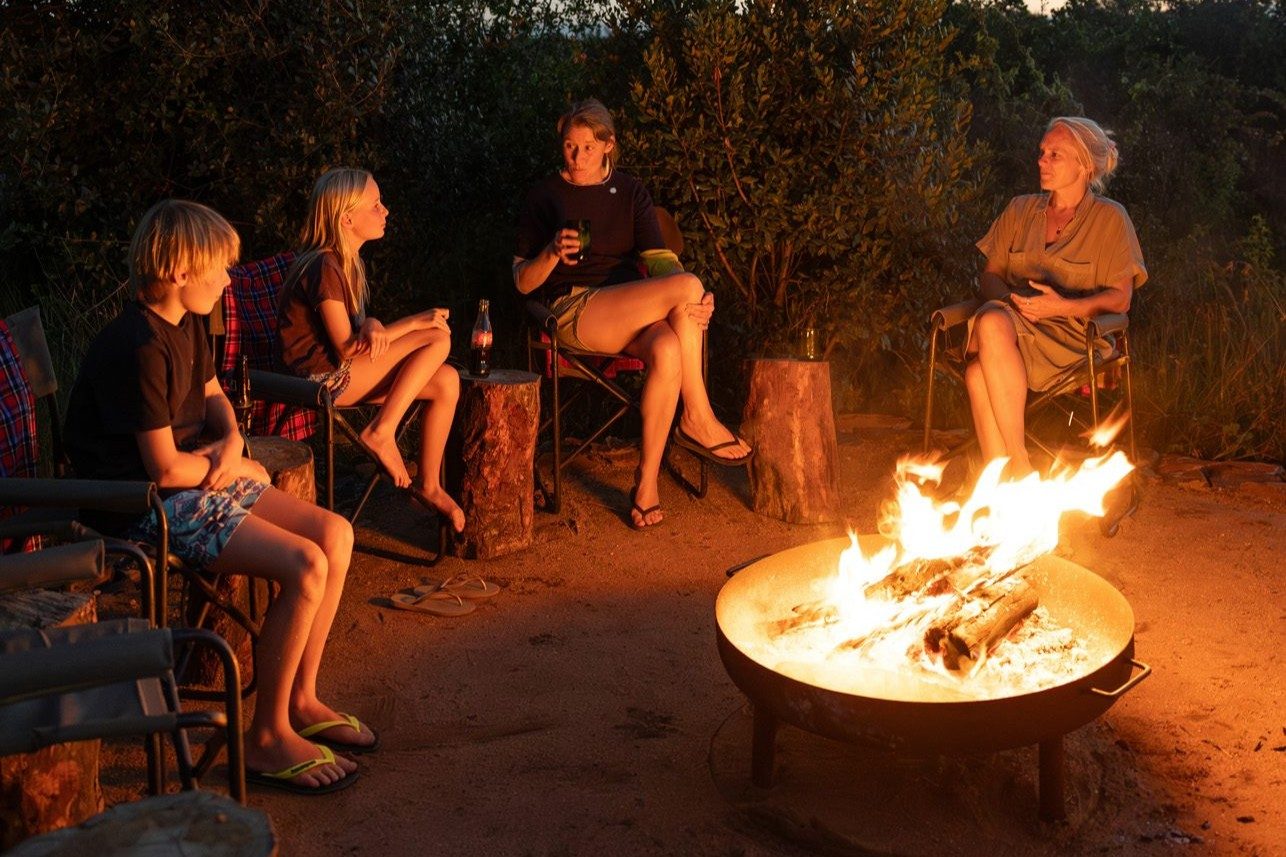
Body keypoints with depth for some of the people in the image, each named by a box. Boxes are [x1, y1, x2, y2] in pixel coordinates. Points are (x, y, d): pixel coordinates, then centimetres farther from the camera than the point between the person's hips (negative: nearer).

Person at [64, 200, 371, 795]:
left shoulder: (185, 325, 8)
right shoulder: (140, 348, -22)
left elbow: (212, 394, 24)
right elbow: (165, 469, -22)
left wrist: (232, 442, 0)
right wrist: (243, 470, -5)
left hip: (199, 482, 10)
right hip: (150, 506, -10)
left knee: (335, 534, -2)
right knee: (305, 566, -23)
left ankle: (301, 700, 8)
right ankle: (267, 739, -8)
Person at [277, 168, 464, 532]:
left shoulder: (346, 260, 12)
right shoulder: (325, 268, -18)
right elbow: (346, 347, -19)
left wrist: (371, 325, -13)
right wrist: (416, 321, -14)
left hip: (345, 369, 9)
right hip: (323, 375, -9)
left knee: (447, 381, -5)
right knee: (438, 339, -17)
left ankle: (428, 484, 3)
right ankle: (381, 432, -14)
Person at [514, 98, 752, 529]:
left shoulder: (629, 191, 17)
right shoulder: (545, 196, 9)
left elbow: (659, 259, 7)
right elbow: (523, 282, 6)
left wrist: (694, 301, -14)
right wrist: (552, 252, -16)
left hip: (629, 310, 4)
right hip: (574, 312, -4)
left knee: (667, 351, -35)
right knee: (688, 284, -28)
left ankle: (647, 480, -26)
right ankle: (698, 419, -19)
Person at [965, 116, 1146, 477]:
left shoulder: (1110, 218, 7)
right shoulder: (1020, 210, 20)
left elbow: (1120, 298, 2)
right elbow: (989, 275, 17)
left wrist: (1064, 306, -15)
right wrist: (1009, 299, -7)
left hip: (1072, 339, -4)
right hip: (1014, 323, 4)